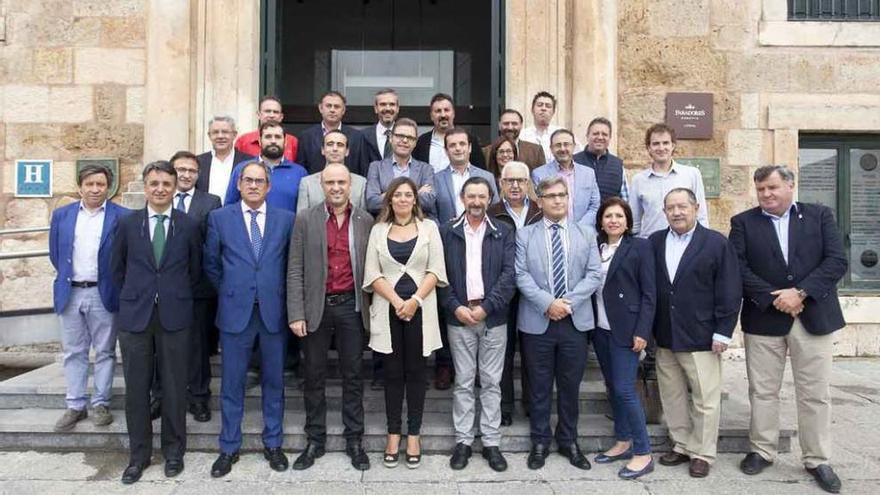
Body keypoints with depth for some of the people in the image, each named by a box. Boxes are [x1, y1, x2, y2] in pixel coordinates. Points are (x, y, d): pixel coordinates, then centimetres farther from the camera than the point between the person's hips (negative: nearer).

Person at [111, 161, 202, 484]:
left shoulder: (189, 225, 0)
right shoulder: (127, 224, 4)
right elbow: (117, 269, 13)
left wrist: (177, 297, 9)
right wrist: (134, 297, 10)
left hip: (174, 316, -1)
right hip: (134, 316, 1)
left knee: (174, 387, 7)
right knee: (136, 388, 8)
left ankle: (173, 451, 23)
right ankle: (139, 454, 23)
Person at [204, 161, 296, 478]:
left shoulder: (286, 219, 3)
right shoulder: (219, 218, 3)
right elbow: (211, 264, 9)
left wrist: (278, 295, 6)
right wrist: (229, 293, 8)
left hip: (274, 311, 1)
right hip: (235, 311, 0)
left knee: (274, 380, 10)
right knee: (232, 382, 7)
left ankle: (273, 444, 25)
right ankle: (229, 448, 23)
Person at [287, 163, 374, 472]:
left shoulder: (366, 221, 3)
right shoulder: (305, 219, 0)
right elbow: (295, 270, -2)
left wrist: (372, 308, 1)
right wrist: (296, 314, -8)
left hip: (351, 306, 1)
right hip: (316, 307, 0)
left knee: (353, 375, 9)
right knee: (314, 377, 10)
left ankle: (354, 440, 21)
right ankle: (315, 440, 24)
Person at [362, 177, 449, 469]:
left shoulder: (428, 227, 6)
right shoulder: (378, 230, 8)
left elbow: (436, 270, -1)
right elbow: (372, 273, 0)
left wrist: (415, 300, -12)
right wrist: (396, 301, -11)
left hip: (420, 310, -1)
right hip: (388, 310, 1)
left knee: (415, 373, 5)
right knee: (392, 373, 6)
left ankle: (413, 435, 14)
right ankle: (393, 434, 16)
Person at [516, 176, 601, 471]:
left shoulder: (586, 234, 9)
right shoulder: (524, 235, 3)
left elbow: (594, 275, 0)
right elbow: (521, 275, -5)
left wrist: (568, 302, -12)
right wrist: (547, 303, -16)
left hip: (575, 321, 2)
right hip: (537, 321, -1)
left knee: (570, 386, 11)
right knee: (539, 387, 8)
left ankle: (569, 441, 27)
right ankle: (540, 443, 23)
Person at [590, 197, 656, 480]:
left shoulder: (639, 247, -4)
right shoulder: (595, 248, 10)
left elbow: (649, 293, -7)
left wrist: (642, 331, -13)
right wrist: (591, 324, 4)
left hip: (626, 329, -5)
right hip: (600, 329, 5)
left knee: (624, 389, -7)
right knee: (612, 388, 12)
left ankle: (643, 453, 5)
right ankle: (623, 443, 25)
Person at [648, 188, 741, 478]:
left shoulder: (717, 243, -5)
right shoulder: (654, 242, 7)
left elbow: (730, 291, -7)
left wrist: (722, 332, -11)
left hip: (701, 337, -4)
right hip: (665, 337, 4)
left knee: (705, 400, 4)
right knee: (672, 397, 14)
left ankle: (702, 454, 19)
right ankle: (681, 446, 29)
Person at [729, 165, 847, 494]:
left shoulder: (820, 215, 4)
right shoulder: (743, 222, 3)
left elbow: (837, 261, -5)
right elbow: (738, 267, -7)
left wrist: (800, 293, -16)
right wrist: (773, 299, -15)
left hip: (813, 316, 0)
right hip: (764, 318, 0)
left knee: (815, 393, 7)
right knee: (762, 391, 8)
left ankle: (817, 460, 21)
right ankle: (762, 451, 23)